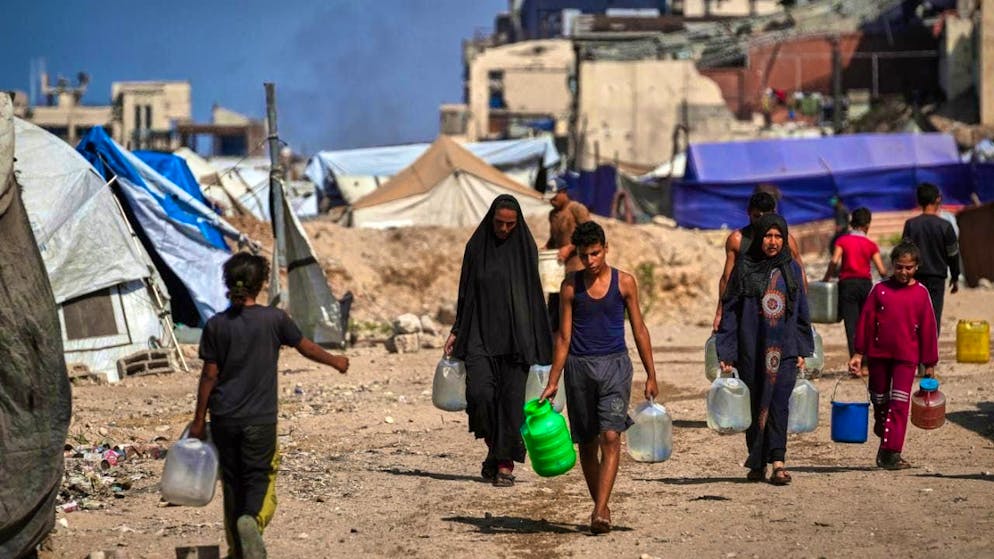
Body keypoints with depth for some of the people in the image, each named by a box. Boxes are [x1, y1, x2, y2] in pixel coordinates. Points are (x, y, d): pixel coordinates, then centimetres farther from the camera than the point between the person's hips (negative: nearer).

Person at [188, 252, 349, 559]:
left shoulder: (216, 325, -3)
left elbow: (209, 375, -1)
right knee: (259, 477, 3)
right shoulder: (275, 319, -6)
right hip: (260, 418, -2)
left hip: (224, 418, 2)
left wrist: (199, 419, 7)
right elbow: (306, 347, 8)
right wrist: (335, 361, 27)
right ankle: (252, 519, -29)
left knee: (232, 480, 13)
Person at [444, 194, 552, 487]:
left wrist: (539, 342, 0)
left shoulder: (526, 248, 2)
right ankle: (493, 447, 11)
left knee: (513, 399, -4)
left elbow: (534, 295, 4)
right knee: (479, 392, -13)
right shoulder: (476, 247, 5)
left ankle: (506, 464, 4)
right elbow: (465, 291, 11)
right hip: (481, 333, 1)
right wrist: (456, 332, 4)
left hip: (516, 336, -1)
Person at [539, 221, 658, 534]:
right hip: (579, 366, 2)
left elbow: (639, 329, 7)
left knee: (610, 437, -16)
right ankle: (601, 506, 22)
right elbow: (564, 336, 5)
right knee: (586, 443, 8)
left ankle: (599, 512, -22)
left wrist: (651, 375, 5)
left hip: (615, 366, -2)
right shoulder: (571, 286, 3)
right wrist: (553, 382, 2)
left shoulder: (624, 282, 1)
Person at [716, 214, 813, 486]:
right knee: (756, 405, 4)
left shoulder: (791, 269, 9)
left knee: (779, 404, -9)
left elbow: (801, 311, 13)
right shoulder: (744, 268, 1)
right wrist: (726, 352, -5)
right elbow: (730, 310, 0)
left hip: (784, 350, 1)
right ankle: (757, 465, 13)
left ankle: (777, 463, -15)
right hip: (752, 349, -1)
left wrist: (802, 350, 8)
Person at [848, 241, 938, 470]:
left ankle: (891, 452, -10)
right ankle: (885, 446, 28)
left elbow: (928, 329, 5)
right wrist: (859, 353, 1)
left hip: (907, 357, -2)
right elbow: (866, 321, 4)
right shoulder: (880, 290, 2)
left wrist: (929, 363, 6)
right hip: (879, 355, 2)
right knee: (880, 403, 11)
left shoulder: (921, 293, 2)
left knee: (899, 405, -9)